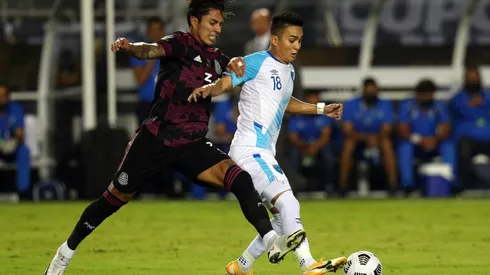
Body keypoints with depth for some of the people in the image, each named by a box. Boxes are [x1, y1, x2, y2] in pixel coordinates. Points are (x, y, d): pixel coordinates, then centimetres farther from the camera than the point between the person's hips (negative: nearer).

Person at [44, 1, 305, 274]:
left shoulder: (216, 59, 11)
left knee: (239, 178, -19)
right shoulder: (181, 44, -7)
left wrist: (237, 63, -7)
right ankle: (66, 252, 23)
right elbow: (152, 49, -25)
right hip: (156, 139, -5)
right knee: (116, 198, 6)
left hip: (193, 145, 5)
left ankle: (272, 241, -26)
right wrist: (130, 47, -50)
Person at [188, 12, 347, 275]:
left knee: (284, 218, 13)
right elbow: (223, 83, -16)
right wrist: (207, 89, -38)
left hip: (265, 154, 10)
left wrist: (321, 109, 35)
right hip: (249, 151, -10)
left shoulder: (288, 71, 18)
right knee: (288, 202, -25)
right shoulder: (257, 62, -9)